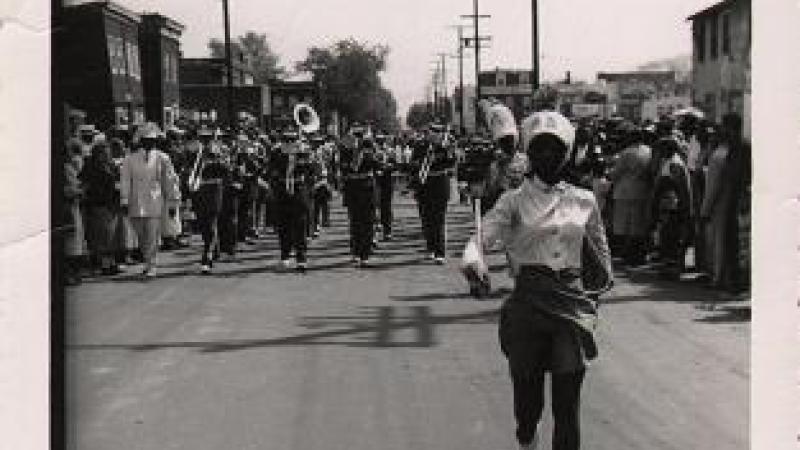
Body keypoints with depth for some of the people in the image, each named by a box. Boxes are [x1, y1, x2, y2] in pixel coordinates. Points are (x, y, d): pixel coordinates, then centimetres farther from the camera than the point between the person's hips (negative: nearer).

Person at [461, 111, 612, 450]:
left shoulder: (584, 201, 8)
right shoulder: (515, 200, 1)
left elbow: (600, 250, 22)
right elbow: (484, 234, -14)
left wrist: (602, 283, 22)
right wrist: (473, 259, -35)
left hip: (573, 304, 1)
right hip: (528, 303, -1)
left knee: (568, 403, -4)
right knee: (527, 389, 9)